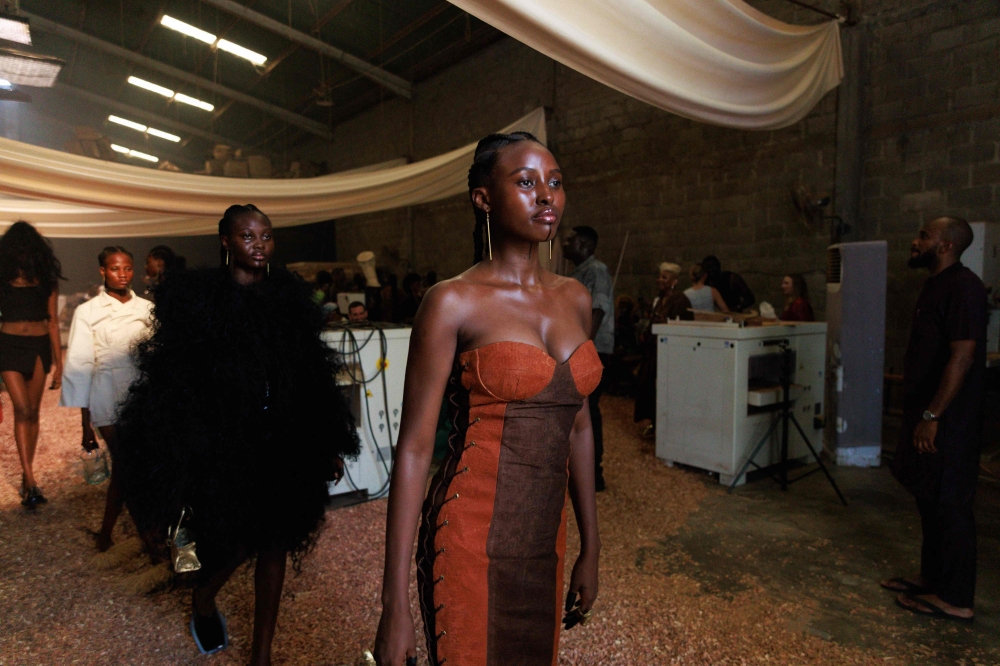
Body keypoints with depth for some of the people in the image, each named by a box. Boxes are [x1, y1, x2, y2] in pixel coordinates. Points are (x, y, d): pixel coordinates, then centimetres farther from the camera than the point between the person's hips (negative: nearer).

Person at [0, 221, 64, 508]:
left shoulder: (46, 278, 3)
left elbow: (53, 322, 4)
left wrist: (59, 362, 2)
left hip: (39, 346, 1)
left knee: (32, 412, 6)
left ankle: (26, 475, 18)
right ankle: (31, 479, -9)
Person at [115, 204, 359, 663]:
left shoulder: (289, 295, 5)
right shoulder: (196, 296, -5)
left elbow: (313, 379, 7)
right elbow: (175, 382, -7)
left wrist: (329, 445, 8)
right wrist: (178, 461, -10)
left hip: (283, 445, 4)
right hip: (222, 445, -3)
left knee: (273, 543, 10)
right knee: (234, 543, 4)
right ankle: (202, 603, 41)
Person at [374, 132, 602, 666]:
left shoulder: (574, 299, 5)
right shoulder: (454, 301, -12)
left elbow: (577, 426, 11)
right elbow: (413, 448, -12)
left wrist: (590, 548, 14)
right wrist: (395, 608, -12)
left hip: (545, 542, 6)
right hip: (472, 540, -6)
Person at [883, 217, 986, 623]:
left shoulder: (963, 288, -17)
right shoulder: (936, 286, 13)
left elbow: (962, 357, -23)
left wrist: (932, 415, -22)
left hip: (949, 420, -10)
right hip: (927, 412, 10)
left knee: (950, 505, 0)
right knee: (929, 500, 18)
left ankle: (955, 600, 12)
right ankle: (932, 577, 31)